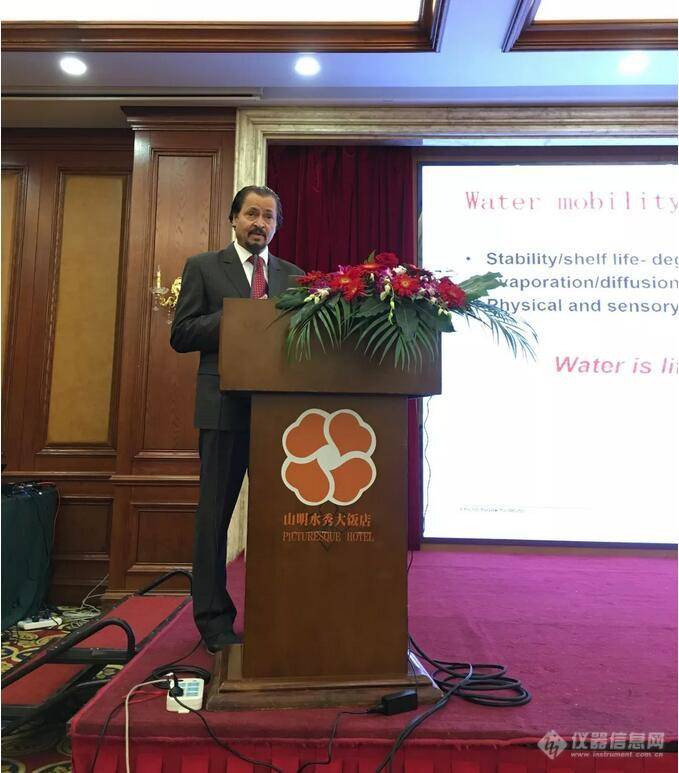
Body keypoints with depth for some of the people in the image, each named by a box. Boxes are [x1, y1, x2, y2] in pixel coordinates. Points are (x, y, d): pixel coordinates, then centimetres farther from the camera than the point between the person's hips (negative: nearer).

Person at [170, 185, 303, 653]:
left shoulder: (293, 276, 16)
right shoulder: (203, 267, 8)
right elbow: (181, 335, -1)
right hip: (226, 405, -2)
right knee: (216, 512, 4)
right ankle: (213, 617, 17)